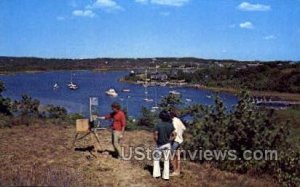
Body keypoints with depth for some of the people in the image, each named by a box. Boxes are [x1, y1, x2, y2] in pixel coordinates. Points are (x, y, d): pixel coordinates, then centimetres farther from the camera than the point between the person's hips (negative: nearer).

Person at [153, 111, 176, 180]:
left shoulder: (158, 125, -15)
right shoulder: (170, 125, -6)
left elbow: (155, 136, -17)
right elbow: (173, 135, -3)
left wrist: (157, 142, 1)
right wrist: (168, 140, 6)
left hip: (159, 145, -2)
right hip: (167, 145, 2)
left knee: (156, 159, 16)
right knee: (166, 161, 11)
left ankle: (156, 174, 12)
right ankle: (166, 176, 10)